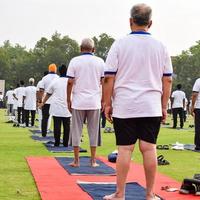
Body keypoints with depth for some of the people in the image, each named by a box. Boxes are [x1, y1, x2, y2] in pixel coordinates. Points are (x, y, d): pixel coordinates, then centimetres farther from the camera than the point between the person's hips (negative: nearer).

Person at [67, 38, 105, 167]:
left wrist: (68, 100, 5)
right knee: (94, 131, 7)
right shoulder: (100, 61, 4)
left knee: (76, 131, 6)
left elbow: (70, 82, -3)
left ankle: (76, 160, 8)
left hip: (78, 102, -1)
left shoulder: (75, 61, 0)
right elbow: (104, 82, 3)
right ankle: (93, 161, 9)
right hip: (95, 102, 1)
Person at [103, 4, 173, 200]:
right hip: (151, 107, 2)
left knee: (125, 149, 1)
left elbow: (109, 78, -4)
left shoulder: (120, 44, -1)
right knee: (149, 148, 4)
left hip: (124, 106, -2)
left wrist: (107, 104, 4)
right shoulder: (159, 46, 6)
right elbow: (167, 80, 7)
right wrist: (164, 107, 14)